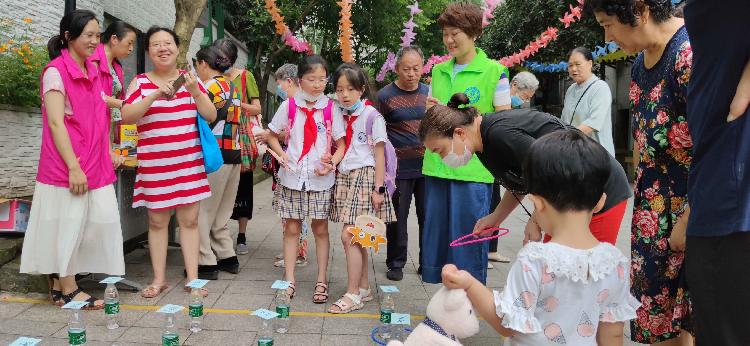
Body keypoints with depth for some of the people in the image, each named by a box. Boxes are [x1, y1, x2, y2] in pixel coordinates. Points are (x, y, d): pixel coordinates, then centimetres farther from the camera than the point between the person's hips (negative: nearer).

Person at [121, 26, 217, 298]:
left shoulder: (190, 79, 7)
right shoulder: (141, 82, 3)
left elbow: (211, 116, 2)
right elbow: (126, 117, -9)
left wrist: (195, 92, -14)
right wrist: (154, 96, -21)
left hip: (189, 162, 1)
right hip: (154, 164, -1)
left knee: (189, 219, 3)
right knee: (157, 221, 6)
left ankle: (193, 278, 11)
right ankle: (159, 279, 17)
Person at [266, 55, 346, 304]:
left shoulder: (331, 108, 0)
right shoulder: (289, 106, 2)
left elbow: (341, 143, 3)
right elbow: (272, 135, 12)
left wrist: (332, 162, -15)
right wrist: (281, 154, -6)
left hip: (321, 178, 0)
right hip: (292, 176, 1)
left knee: (320, 229, 7)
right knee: (291, 228, 7)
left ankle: (321, 280, 17)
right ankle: (289, 279, 17)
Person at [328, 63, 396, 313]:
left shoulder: (372, 116, -6)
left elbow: (379, 154, -7)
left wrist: (379, 188, -11)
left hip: (364, 177, -6)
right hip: (344, 178, 7)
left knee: (349, 237, -11)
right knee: (355, 238, 10)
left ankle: (353, 294, -2)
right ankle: (364, 288, 21)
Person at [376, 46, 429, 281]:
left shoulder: (429, 93, 9)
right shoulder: (385, 96, -4)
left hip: (428, 166, 3)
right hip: (399, 169, -3)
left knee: (428, 217, 10)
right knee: (398, 218, 6)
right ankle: (396, 263, 21)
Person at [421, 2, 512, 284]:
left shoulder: (494, 71, -3)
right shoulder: (439, 71, 13)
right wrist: (430, 110, -1)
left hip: (473, 168, -5)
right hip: (437, 166, 6)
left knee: (468, 236, -1)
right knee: (436, 235, 11)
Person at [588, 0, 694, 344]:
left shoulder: (690, 53, -18)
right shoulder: (641, 63, 9)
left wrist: (687, 219, -18)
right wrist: (642, 197, 13)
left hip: (694, 209, -8)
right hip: (654, 210, 8)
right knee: (660, 312, 13)